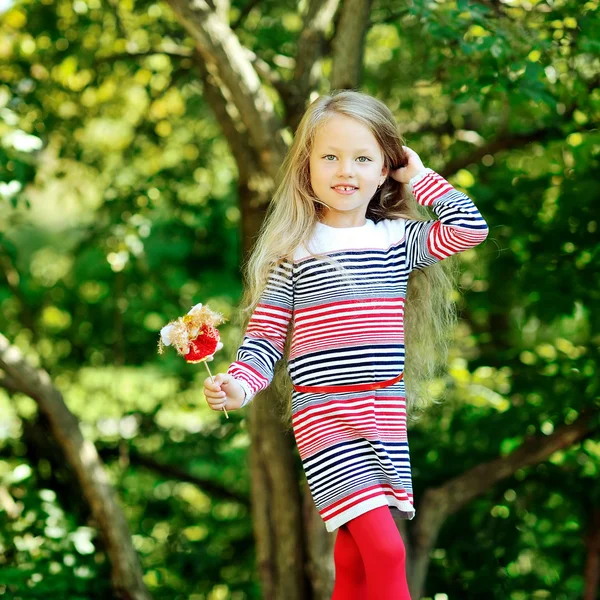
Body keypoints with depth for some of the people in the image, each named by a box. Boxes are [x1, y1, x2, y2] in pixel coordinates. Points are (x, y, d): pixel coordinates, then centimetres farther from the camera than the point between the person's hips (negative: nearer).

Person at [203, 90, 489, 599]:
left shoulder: (401, 238, 9)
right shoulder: (293, 252, -1)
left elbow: (471, 229, -2)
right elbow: (264, 337, -1)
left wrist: (422, 178, 4)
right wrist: (238, 385, -18)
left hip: (385, 417, 4)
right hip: (324, 416, -4)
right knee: (386, 551, -15)